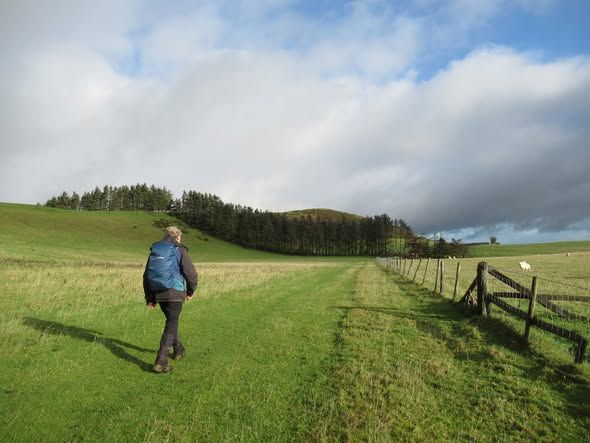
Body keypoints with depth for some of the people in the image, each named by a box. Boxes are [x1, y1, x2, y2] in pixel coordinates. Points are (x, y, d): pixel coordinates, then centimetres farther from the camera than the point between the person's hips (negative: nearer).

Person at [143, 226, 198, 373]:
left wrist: (149, 298, 17)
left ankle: (178, 350, 37)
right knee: (171, 326, -2)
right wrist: (191, 291, 6)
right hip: (174, 293, -6)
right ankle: (161, 362, -11)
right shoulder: (179, 250, -4)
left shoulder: (154, 251, 13)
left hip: (158, 294, 6)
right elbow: (191, 274, -11)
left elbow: (146, 276, 13)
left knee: (172, 321, 25)